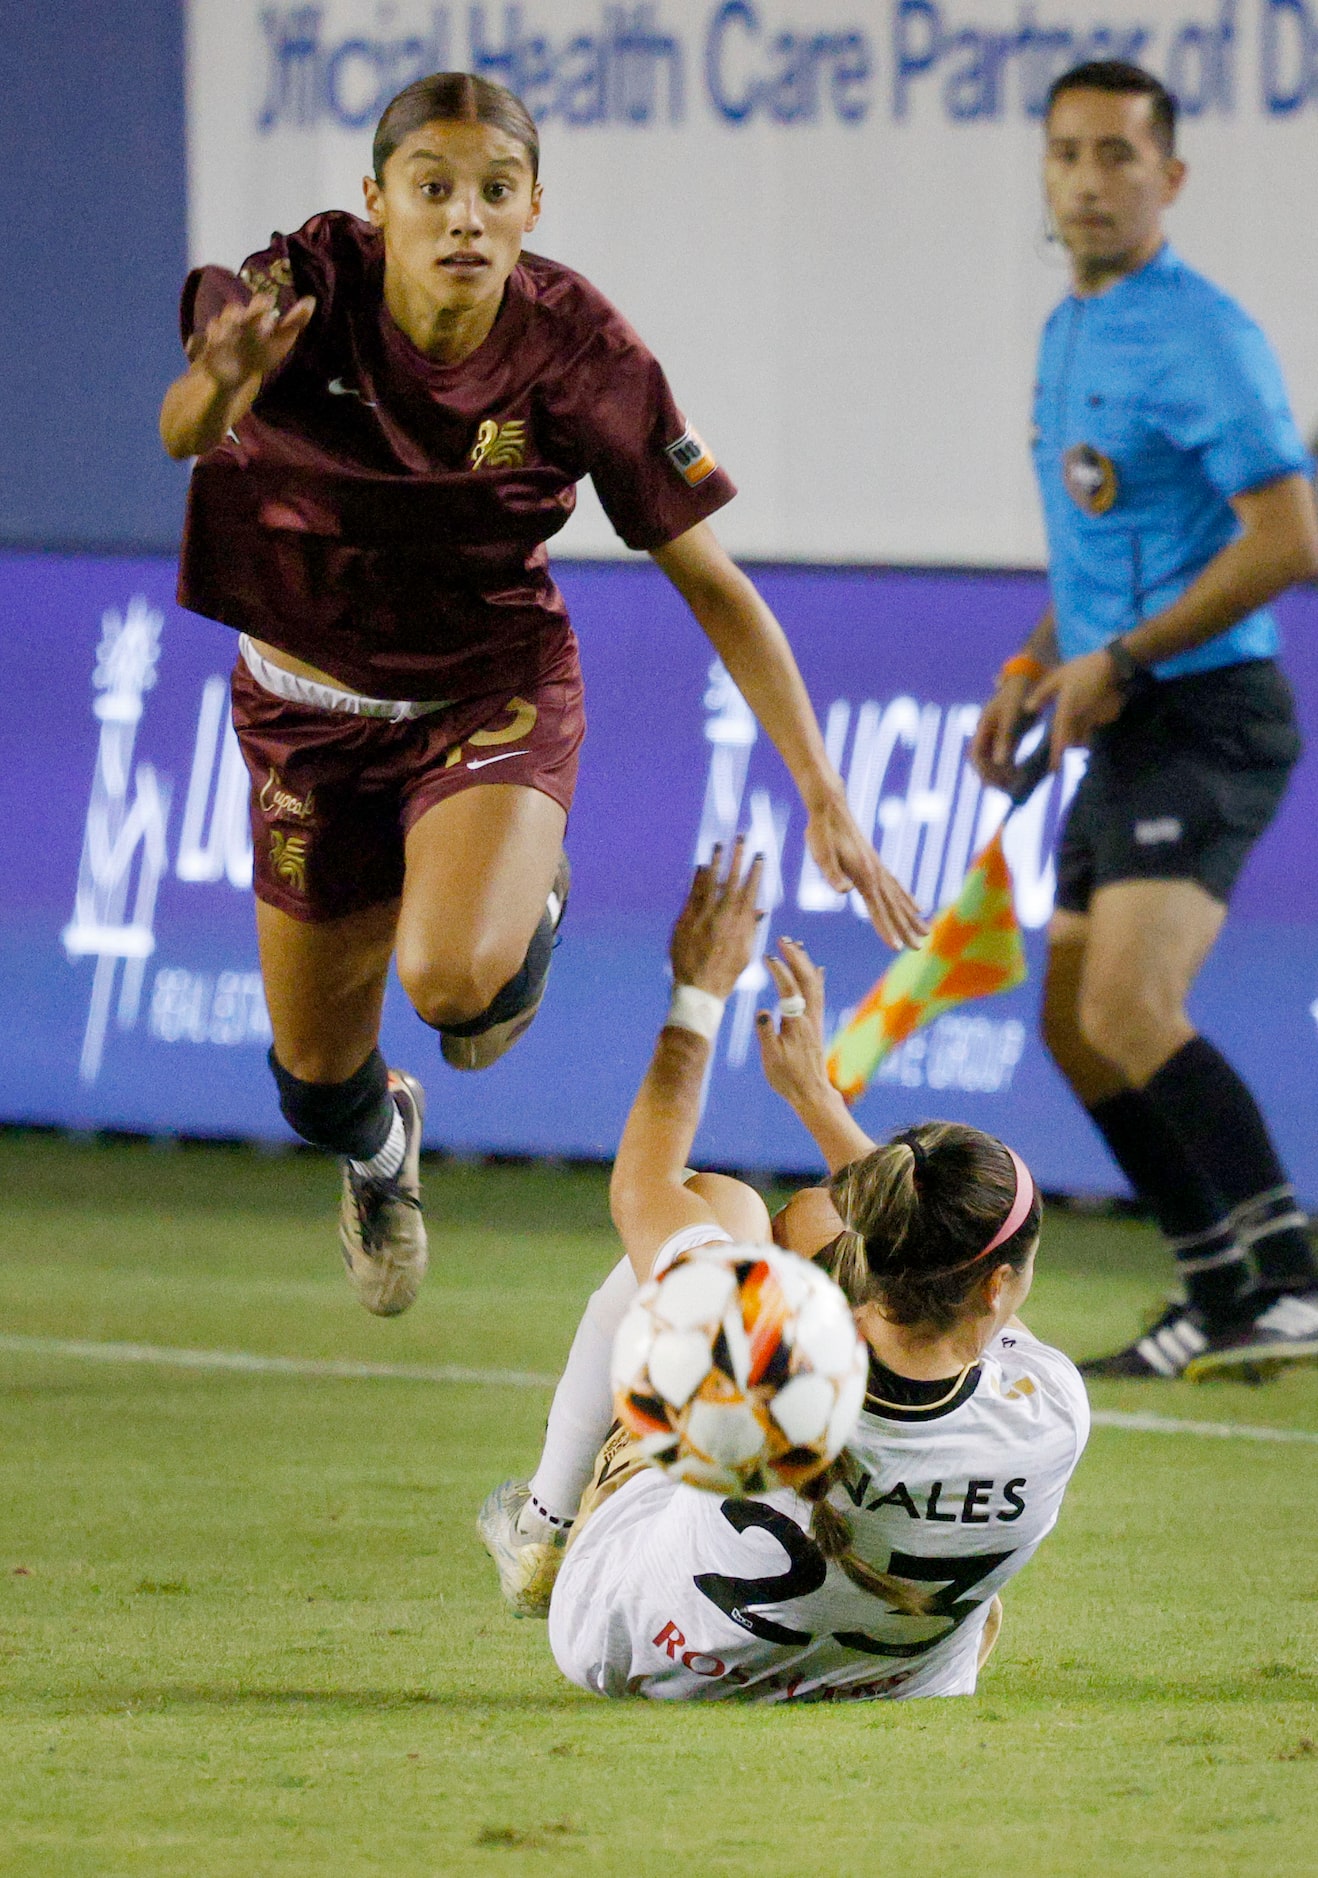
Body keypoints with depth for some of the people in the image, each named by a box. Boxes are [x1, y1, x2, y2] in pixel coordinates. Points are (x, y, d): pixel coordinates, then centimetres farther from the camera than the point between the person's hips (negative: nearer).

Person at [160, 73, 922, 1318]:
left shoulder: (579, 353, -21)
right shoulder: (306, 292, -23)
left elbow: (709, 579, -15)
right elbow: (182, 433, -41)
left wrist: (822, 797, -19)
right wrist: (220, 386, -67)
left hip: (493, 688, -1)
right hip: (313, 699, 1)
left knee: (449, 979, -30)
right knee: (317, 1080, 11)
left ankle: (526, 913, 9)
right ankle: (380, 1152, 51)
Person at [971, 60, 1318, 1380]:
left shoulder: (1199, 337, -14)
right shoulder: (1068, 334, 16)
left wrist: (1121, 661, -19)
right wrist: (1039, 668, 15)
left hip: (1203, 717, -10)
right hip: (1127, 729, 10)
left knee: (1128, 1007, -24)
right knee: (1077, 1027, 10)